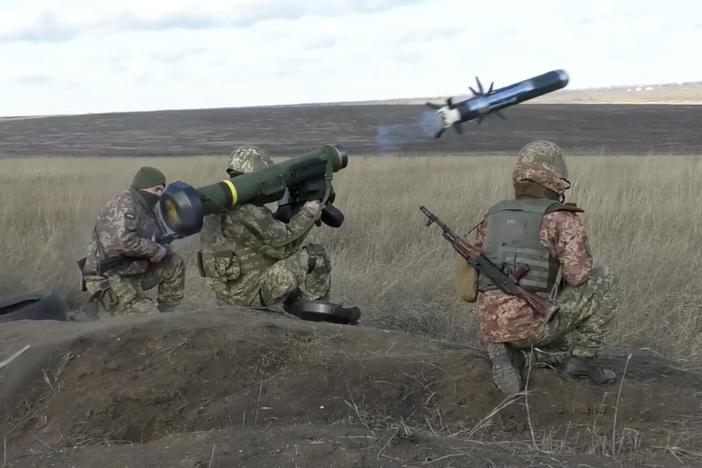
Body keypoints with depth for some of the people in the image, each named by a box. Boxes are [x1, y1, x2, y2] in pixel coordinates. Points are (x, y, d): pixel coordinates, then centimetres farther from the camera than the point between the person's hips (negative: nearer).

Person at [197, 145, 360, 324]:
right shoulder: (248, 214, -22)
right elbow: (285, 245, -15)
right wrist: (308, 214, -4)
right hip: (252, 295, -9)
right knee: (314, 255, -2)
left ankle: (295, 302, 19)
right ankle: (316, 306, 10)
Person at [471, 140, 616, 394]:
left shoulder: (492, 217, 18)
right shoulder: (561, 218, -2)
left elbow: (477, 275, 23)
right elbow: (578, 274, -13)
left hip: (490, 326, 6)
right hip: (532, 323, -6)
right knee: (601, 280, 12)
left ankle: (506, 354, 6)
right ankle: (582, 359, 12)